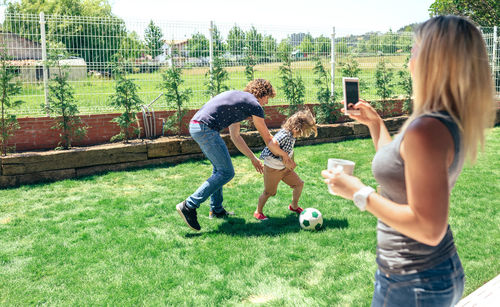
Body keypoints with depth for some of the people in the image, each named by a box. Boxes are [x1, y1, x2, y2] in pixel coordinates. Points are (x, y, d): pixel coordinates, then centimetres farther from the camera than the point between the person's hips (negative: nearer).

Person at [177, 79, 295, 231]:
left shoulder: (238, 98, 26)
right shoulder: (254, 105, 1)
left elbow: (235, 136, 29)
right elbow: (268, 139, 7)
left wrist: (253, 158, 33)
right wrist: (285, 157, 21)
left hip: (195, 125, 10)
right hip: (206, 129, -10)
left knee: (219, 168, 22)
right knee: (226, 172, -3)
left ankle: (216, 210, 27)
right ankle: (189, 206, -5)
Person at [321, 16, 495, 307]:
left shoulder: (427, 129, -26)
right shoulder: (450, 122, 4)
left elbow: (429, 229, -28)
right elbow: (398, 168, 19)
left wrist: (359, 193, -21)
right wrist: (375, 123, 19)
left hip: (414, 284, -9)